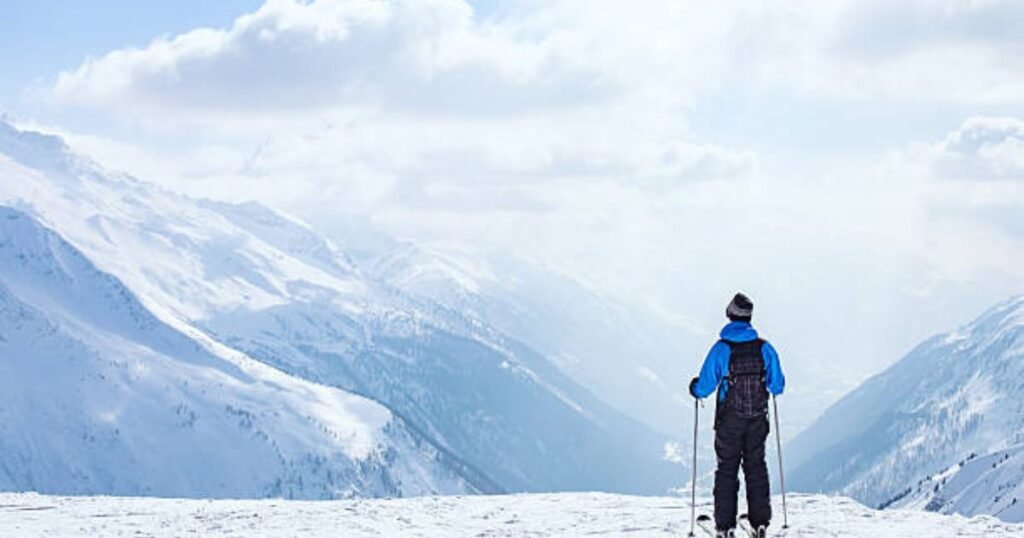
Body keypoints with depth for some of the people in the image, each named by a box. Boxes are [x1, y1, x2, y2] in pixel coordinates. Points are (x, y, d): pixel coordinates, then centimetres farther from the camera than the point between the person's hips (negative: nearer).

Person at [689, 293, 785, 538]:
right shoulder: (764, 348, -5)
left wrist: (695, 388, 12)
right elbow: (778, 385, 3)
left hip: (729, 420, -2)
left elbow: (704, 387, -11)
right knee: (756, 466, 14)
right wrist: (768, 385, 26)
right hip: (758, 419, 2)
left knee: (727, 468, 6)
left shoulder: (721, 348, -12)